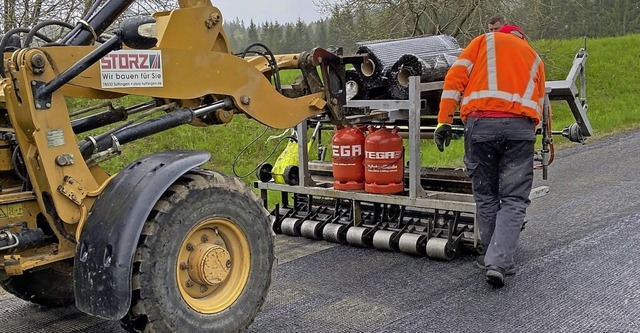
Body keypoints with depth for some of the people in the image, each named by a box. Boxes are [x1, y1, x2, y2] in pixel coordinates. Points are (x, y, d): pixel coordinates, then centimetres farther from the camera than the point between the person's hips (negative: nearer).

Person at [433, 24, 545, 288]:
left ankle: (495, 259, 18)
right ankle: (499, 263, -8)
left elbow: (455, 77, 7)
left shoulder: (485, 41, 22)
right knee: (514, 200, 4)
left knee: (486, 197, 11)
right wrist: (527, 135, 32)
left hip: (480, 123, -1)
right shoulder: (535, 59, 30)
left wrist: (444, 121, 3)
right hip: (520, 126, 1)